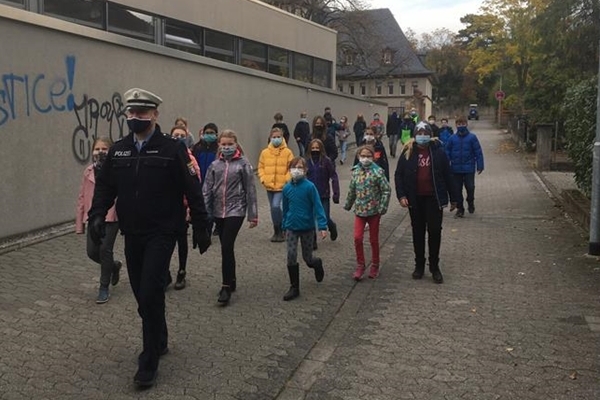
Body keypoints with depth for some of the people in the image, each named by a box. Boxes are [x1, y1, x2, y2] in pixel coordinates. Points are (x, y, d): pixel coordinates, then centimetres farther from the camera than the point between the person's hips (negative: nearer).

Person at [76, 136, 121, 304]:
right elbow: (82, 197, 11)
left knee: (105, 250, -4)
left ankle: (104, 288, 15)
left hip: (111, 216, -5)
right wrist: (79, 222, 11)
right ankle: (114, 265, 35)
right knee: (92, 251, 3)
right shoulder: (88, 171, 8)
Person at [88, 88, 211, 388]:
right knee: (142, 294, 14)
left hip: (162, 233, -5)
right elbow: (104, 186, 11)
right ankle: (159, 342, 37)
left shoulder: (172, 149, -8)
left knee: (150, 294, -10)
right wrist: (97, 215, -6)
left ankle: (149, 362, 3)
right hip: (132, 234, 5)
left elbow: (192, 191, -7)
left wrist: (201, 228, -7)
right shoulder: (118, 150, 7)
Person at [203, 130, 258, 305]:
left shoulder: (243, 164, -3)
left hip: (236, 210, -4)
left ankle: (226, 287, -4)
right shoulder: (215, 165, 7)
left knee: (226, 247, -12)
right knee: (226, 248, 12)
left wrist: (253, 215, -4)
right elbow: (207, 189, 5)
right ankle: (231, 281, 27)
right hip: (218, 211, 4)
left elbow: (250, 190, -2)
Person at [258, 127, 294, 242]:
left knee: (276, 206, -18)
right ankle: (277, 232, 26)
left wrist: (286, 180, -14)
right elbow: (261, 167, 8)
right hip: (269, 185, 4)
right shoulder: (265, 152, 3)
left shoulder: (287, 152, -4)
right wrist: (263, 179, -5)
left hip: (281, 185, -4)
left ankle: (279, 231, -4)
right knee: (273, 208, 13)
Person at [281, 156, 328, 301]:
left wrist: (322, 226, -18)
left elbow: (317, 207, -14)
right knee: (291, 257, -3)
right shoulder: (287, 188, 0)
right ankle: (294, 288, 10)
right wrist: (284, 226, 16)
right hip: (291, 227, 3)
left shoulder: (309, 187, -13)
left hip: (307, 227, -3)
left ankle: (318, 263, 43)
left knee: (307, 258, 6)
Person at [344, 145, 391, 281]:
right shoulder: (356, 171, 4)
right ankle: (360, 265, 9)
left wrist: (382, 207, -13)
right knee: (357, 238, -6)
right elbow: (352, 190, 14)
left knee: (374, 239, 8)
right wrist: (348, 205, 20)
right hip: (359, 210, 3)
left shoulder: (377, 172, -9)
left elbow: (386, 190, -9)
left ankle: (375, 266, 25)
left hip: (373, 210, -3)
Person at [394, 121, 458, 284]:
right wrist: (401, 195, -10)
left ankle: (434, 267, 15)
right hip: (415, 199, 2)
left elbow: (447, 175, 1)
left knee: (435, 231, 1)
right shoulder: (408, 152, -1)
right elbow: (398, 175, 1)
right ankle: (419, 265, 25)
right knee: (418, 232, 12)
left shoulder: (438, 151, -4)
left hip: (433, 198, -1)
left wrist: (453, 198, 3)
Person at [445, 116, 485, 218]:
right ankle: (460, 209, 21)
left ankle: (470, 202, 27)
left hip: (469, 168, -2)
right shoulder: (452, 138, 1)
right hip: (456, 169, 2)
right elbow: (447, 152, 4)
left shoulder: (472, 137, -3)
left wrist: (480, 166, -5)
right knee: (457, 189, 8)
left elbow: (478, 152, -2)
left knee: (470, 187, -2)